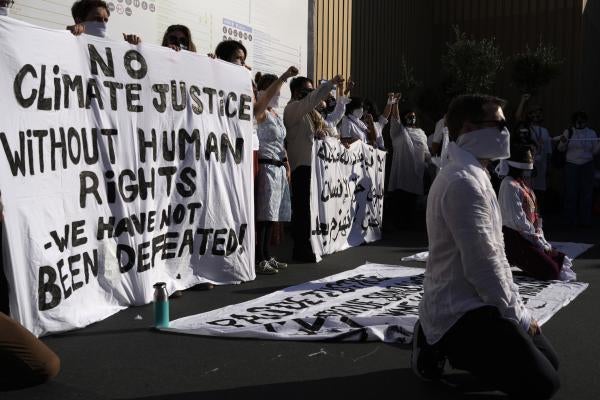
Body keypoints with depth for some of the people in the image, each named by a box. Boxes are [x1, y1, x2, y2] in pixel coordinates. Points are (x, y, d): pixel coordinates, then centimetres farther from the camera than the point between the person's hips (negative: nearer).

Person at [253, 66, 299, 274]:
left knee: (271, 215, 10)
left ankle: (267, 256, 16)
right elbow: (266, 97, -29)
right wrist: (284, 77, -35)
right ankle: (259, 260, -7)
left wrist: (287, 166, 18)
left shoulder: (276, 115, 19)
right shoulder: (260, 113, -7)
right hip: (266, 166, -9)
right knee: (263, 214, -9)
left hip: (279, 168, 9)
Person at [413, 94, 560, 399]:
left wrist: (517, 305, 9)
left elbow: (495, 253, 16)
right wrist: (519, 315, -13)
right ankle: (443, 347, -1)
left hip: (470, 303, 10)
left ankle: (447, 343, 14)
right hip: (462, 312, -10)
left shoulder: (474, 175, 13)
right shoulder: (464, 182, -23)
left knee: (548, 360, 16)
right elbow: (482, 267, -25)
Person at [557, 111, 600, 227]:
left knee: (586, 192, 1)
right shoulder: (568, 132, 2)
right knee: (571, 192, -1)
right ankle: (571, 220, 8)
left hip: (587, 166, 1)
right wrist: (563, 142, -17)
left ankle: (585, 220, 9)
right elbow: (561, 149, 3)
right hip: (571, 165, -1)